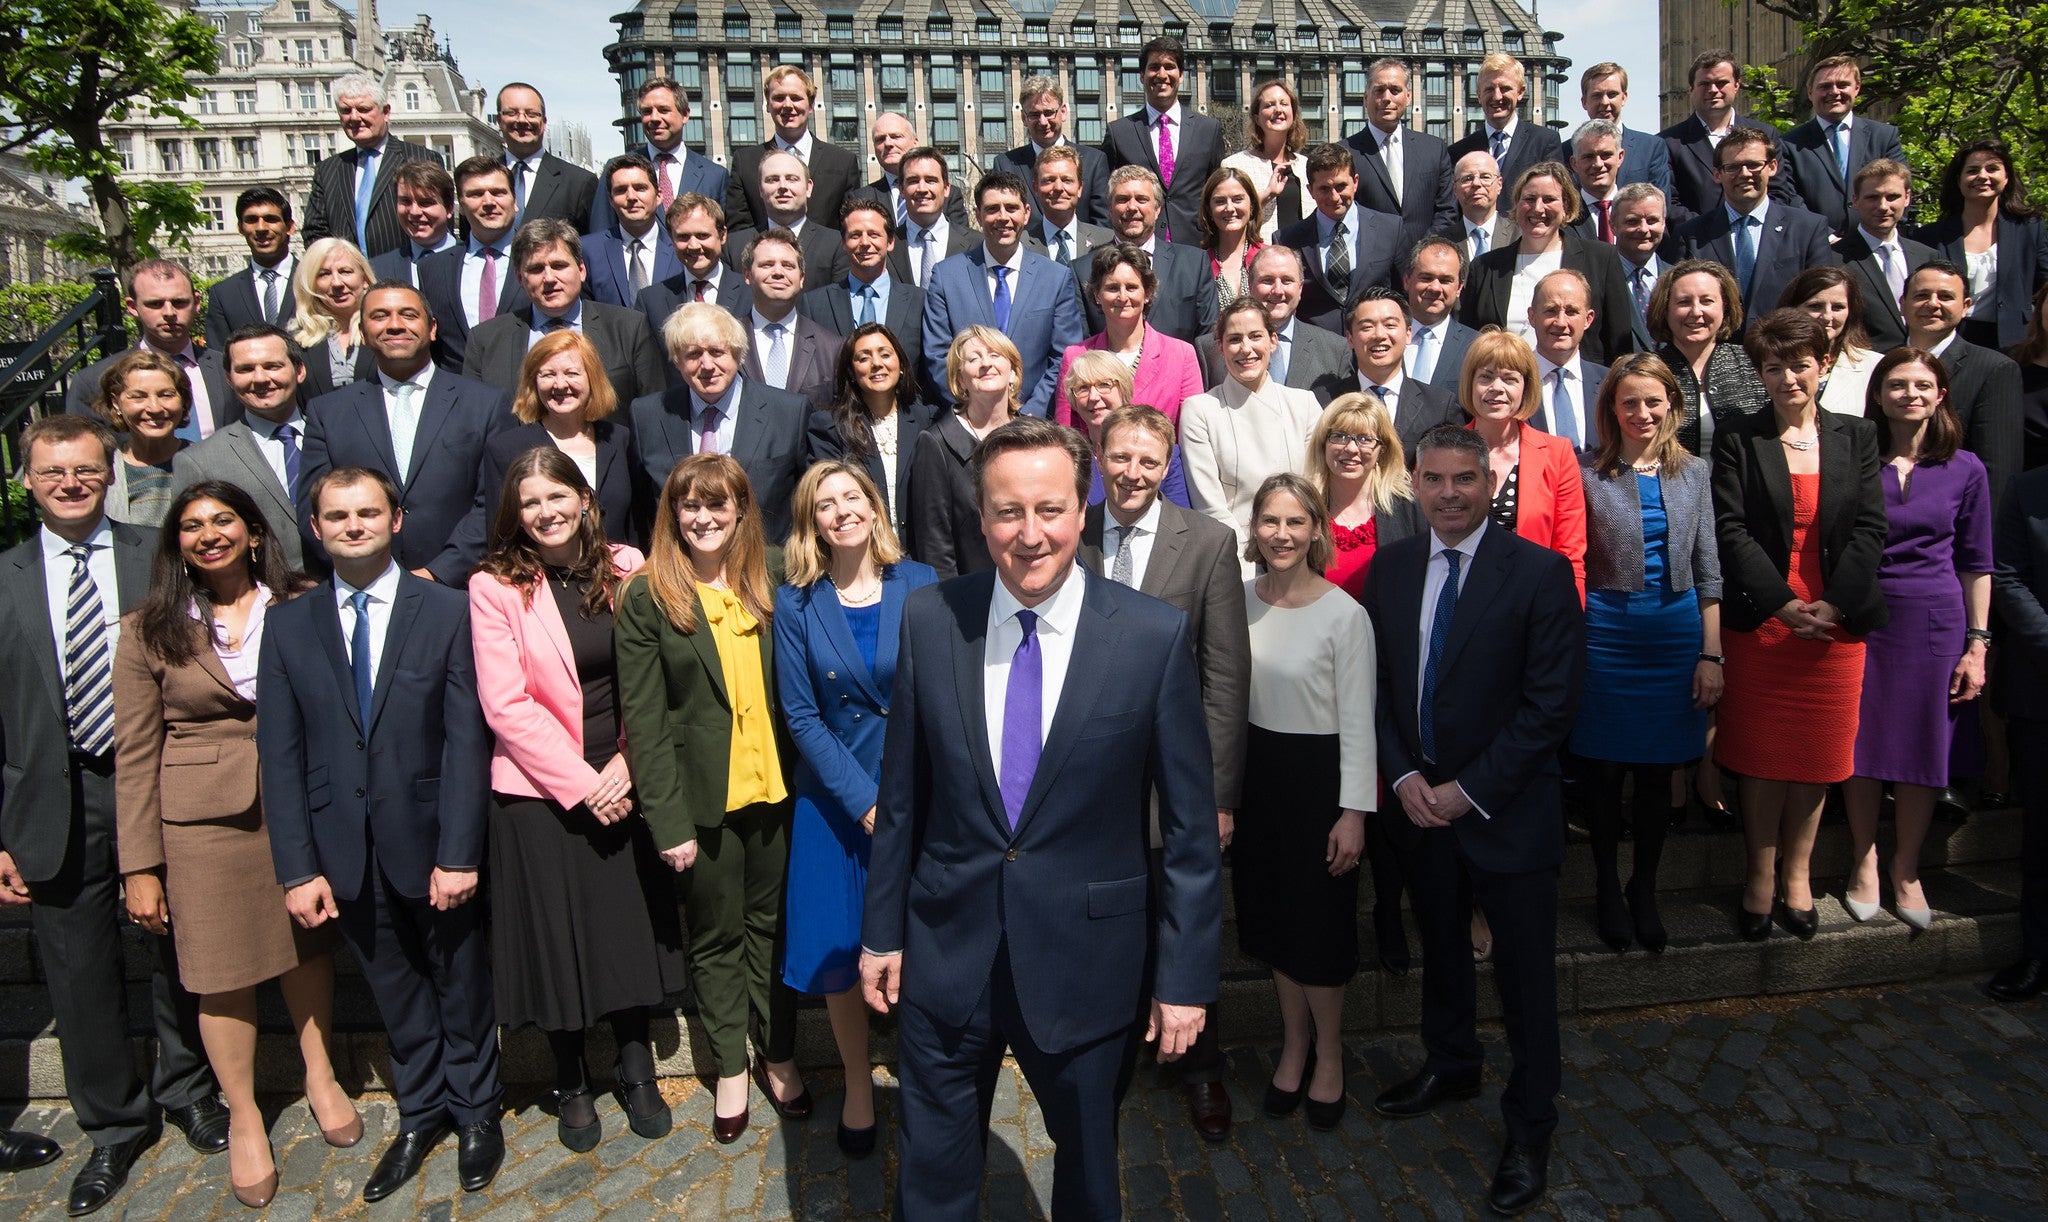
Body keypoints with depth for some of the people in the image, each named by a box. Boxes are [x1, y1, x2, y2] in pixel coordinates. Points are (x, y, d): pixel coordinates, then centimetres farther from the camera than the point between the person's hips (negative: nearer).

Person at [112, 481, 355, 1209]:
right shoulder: (150, 631, -1)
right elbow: (136, 756, -1)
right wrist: (141, 866, -2)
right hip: (205, 821, -1)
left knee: (308, 945, 14)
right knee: (223, 970, 8)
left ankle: (319, 1077, 35)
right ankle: (244, 1117, 26)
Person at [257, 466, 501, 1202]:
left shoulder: (448, 612, -7)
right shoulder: (288, 624, 1)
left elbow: (466, 741, -10)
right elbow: (280, 755, 0)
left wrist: (459, 853, -14)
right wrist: (297, 868, -5)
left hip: (429, 838, -2)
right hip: (346, 850, 2)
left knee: (459, 983, 14)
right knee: (395, 991, 17)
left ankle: (475, 1111, 35)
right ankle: (420, 1115, 37)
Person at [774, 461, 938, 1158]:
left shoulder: (920, 585, -3)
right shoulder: (795, 605, -3)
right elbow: (802, 716, -5)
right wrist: (866, 802, -12)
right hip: (837, 802, 0)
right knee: (837, 951, 8)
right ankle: (858, 1085, 29)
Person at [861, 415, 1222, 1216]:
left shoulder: (1155, 635, -13)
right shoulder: (929, 620, -6)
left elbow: (1189, 825, -7)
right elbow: (901, 795, 1)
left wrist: (1186, 974, -6)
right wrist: (882, 930, 6)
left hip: (1088, 960, -1)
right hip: (946, 950, 2)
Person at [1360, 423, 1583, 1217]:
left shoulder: (1540, 572, -12)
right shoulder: (1390, 567, 2)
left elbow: (1551, 702, -14)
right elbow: (1378, 681, 5)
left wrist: (1471, 790, -15)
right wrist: (1404, 777, -7)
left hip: (1507, 807, -4)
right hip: (1417, 798, 4)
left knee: (1525, 970, 7)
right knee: (1440, 944, 21)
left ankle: (1529, 1130, 25)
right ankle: (1451, 1066, 44)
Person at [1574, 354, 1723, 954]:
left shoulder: (1694, 471, 7)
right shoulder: (1587, 470, -2)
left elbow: (1707, 571, 7)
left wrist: (1711, 654, 2)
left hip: (1677, 630, 2)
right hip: (1606, 628, -2)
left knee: (1658, 770, 10)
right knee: (1606, 768, 6)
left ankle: (1644, 890, 27)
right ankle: (1607, 888, 24)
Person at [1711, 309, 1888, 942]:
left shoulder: (1856, 437, 7)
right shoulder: (1737, 440, 0)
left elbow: (1870, 528, 0)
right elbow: (1731, 530, -7)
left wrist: (1833, 604, -12)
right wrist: (1783, 604, -16)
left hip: (1837, 622, 2)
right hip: (1758, 620, -2)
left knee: (1817, 752, 8)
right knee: (1760, 753, 4)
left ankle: (1797, 872, 23)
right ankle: (1762, 875, 17)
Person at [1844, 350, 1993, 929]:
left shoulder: (1965, 469, 3)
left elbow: (1975, 564, 6)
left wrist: (1977, 643, 2)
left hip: (1934, 621, 1)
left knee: (1922, 749, 6)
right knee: (1861, 748, 4)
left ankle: (1905, 870, 22)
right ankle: (1864, 863, 21)